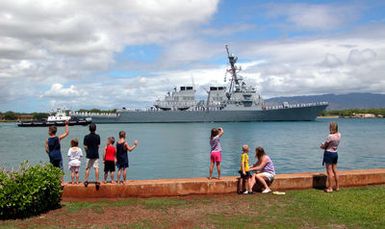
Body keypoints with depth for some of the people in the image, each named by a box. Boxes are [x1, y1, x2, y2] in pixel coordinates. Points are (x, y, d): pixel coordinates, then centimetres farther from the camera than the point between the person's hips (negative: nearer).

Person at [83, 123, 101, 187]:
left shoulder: (86, 137, -7)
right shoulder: (97, 136, -3)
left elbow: (85, 147, -5)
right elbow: (98, 146, 2)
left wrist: (87, 152, 12)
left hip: (89, 155, -1)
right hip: (96, 154, 1)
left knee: (87, 168, 8)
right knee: (96, 168, 2)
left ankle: (86, 181, 9)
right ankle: (97, 181, 0)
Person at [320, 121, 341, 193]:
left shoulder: (330, 136, -23)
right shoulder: (339, 135, 0)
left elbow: (324, 146, -12)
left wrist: (322, 146, 9)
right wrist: (324, 145, 4)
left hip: (329, 153, -8)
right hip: (335, 153, 8)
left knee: (329, 172, 0)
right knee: (334, 171, 17)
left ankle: (330, 188, 5)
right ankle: (337, 187, 24)